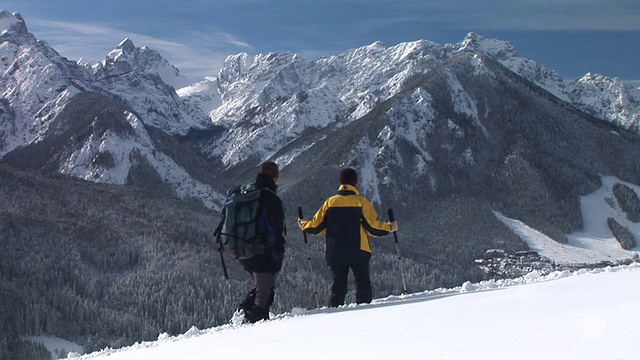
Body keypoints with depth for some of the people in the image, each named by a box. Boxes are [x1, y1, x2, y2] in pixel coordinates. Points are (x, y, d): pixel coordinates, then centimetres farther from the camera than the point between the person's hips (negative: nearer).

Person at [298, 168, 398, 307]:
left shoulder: (330, 202, 3)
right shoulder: (361, 201, -4)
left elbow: (316, 226, 6)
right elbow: (373, 226, -7)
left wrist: (303, 225, 26)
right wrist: (389, 228, 10)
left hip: (335, 253, 3)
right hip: (358, 253, -3)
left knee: (338, 287, 9)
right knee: (363, 285, 6)